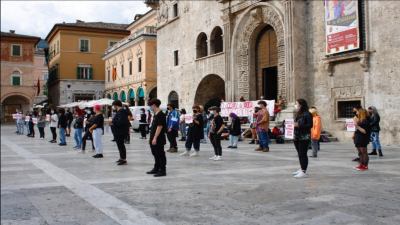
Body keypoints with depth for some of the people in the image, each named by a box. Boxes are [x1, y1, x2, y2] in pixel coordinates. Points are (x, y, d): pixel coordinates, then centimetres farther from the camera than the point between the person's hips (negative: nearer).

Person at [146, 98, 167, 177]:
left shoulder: (160, 115, -17)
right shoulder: (155, 114, 14)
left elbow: (159, 127, -22)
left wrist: (155, 138, -23)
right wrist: (151, 137, 19)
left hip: (158, 139, -10)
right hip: (154, 139, 10)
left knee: (160, 155, -2)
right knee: (156, 154, 18)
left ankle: (163, 171, 5)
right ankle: (156, 169, 29)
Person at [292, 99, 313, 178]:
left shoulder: (307, 114, -10)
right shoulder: (297, 114, 16)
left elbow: (310, 125, -15)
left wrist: (299, 125, -20)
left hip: (304, 137, -8)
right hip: (297, 137, 8)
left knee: (303, 154, -8)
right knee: (300, 154, 14)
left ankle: (304, 172, -6)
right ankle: (302, 169, 24)